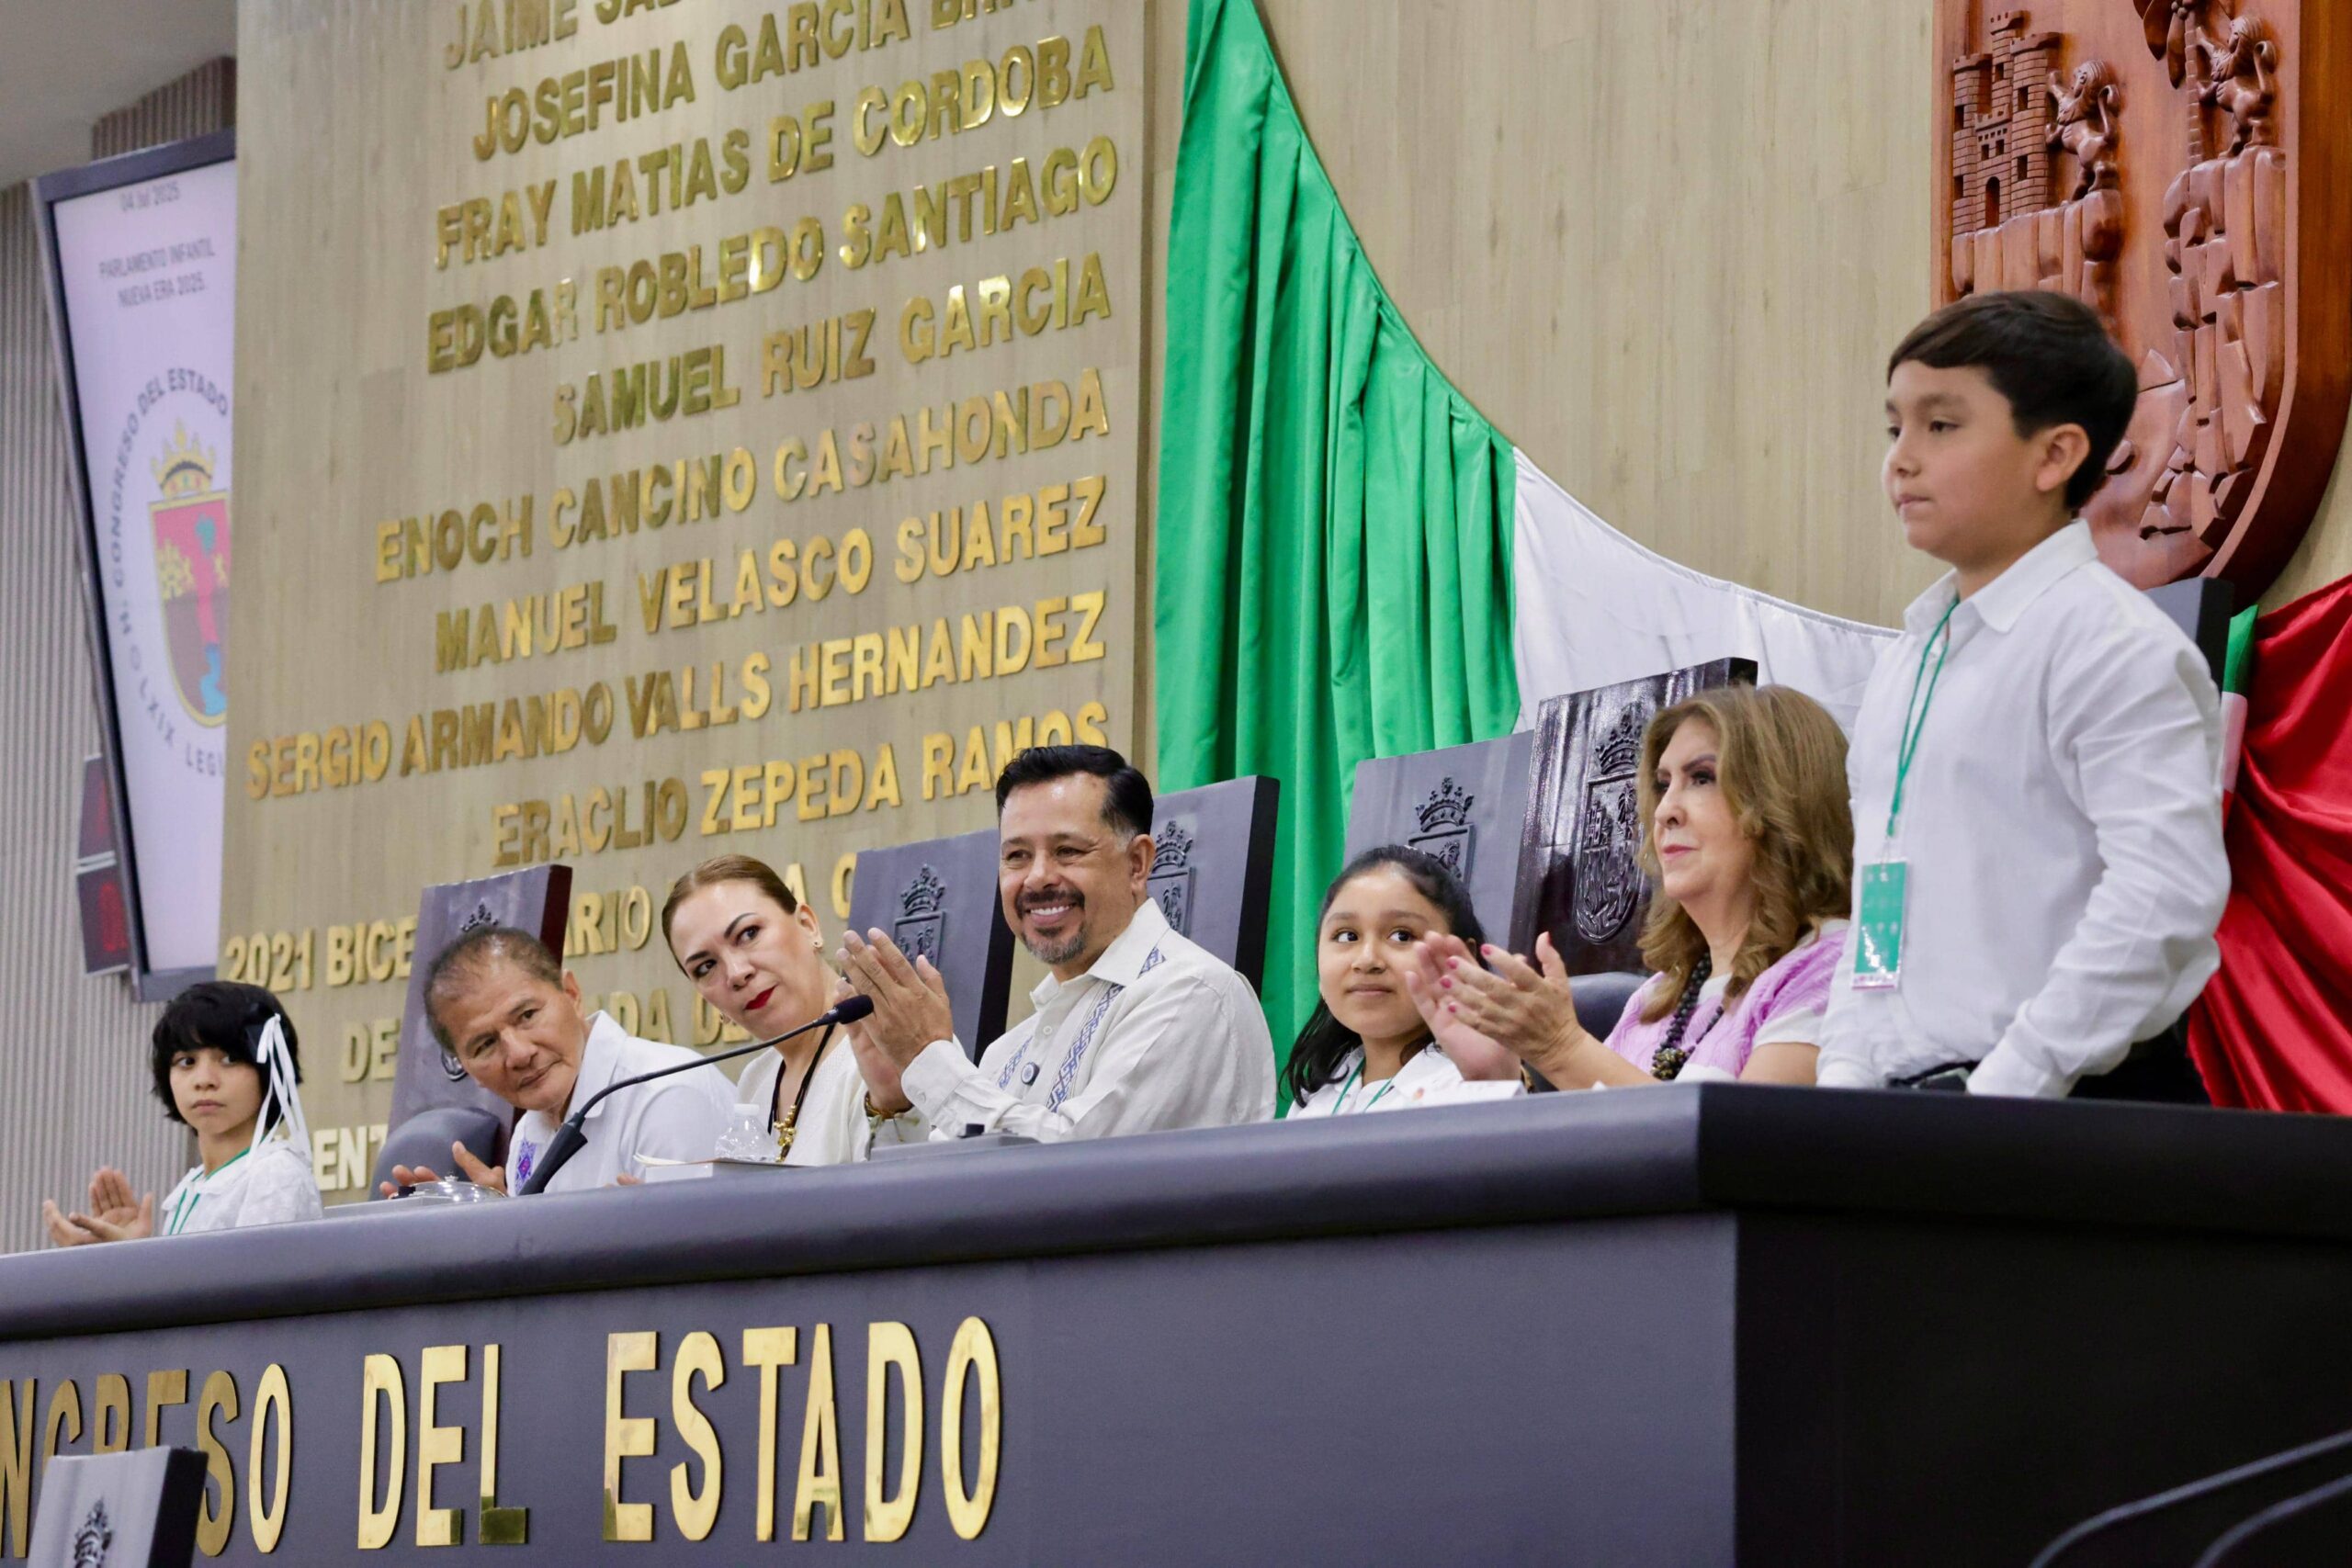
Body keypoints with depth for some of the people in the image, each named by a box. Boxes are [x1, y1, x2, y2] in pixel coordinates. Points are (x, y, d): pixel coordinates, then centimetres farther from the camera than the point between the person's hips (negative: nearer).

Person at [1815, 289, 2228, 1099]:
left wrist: (2005, 1089, -20)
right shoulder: (1906, 663, 18)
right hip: (1904, 1106, 7)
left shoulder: (2111, 644, -8)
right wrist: (1845, 1075, 9)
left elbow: (2167, 893, -19)